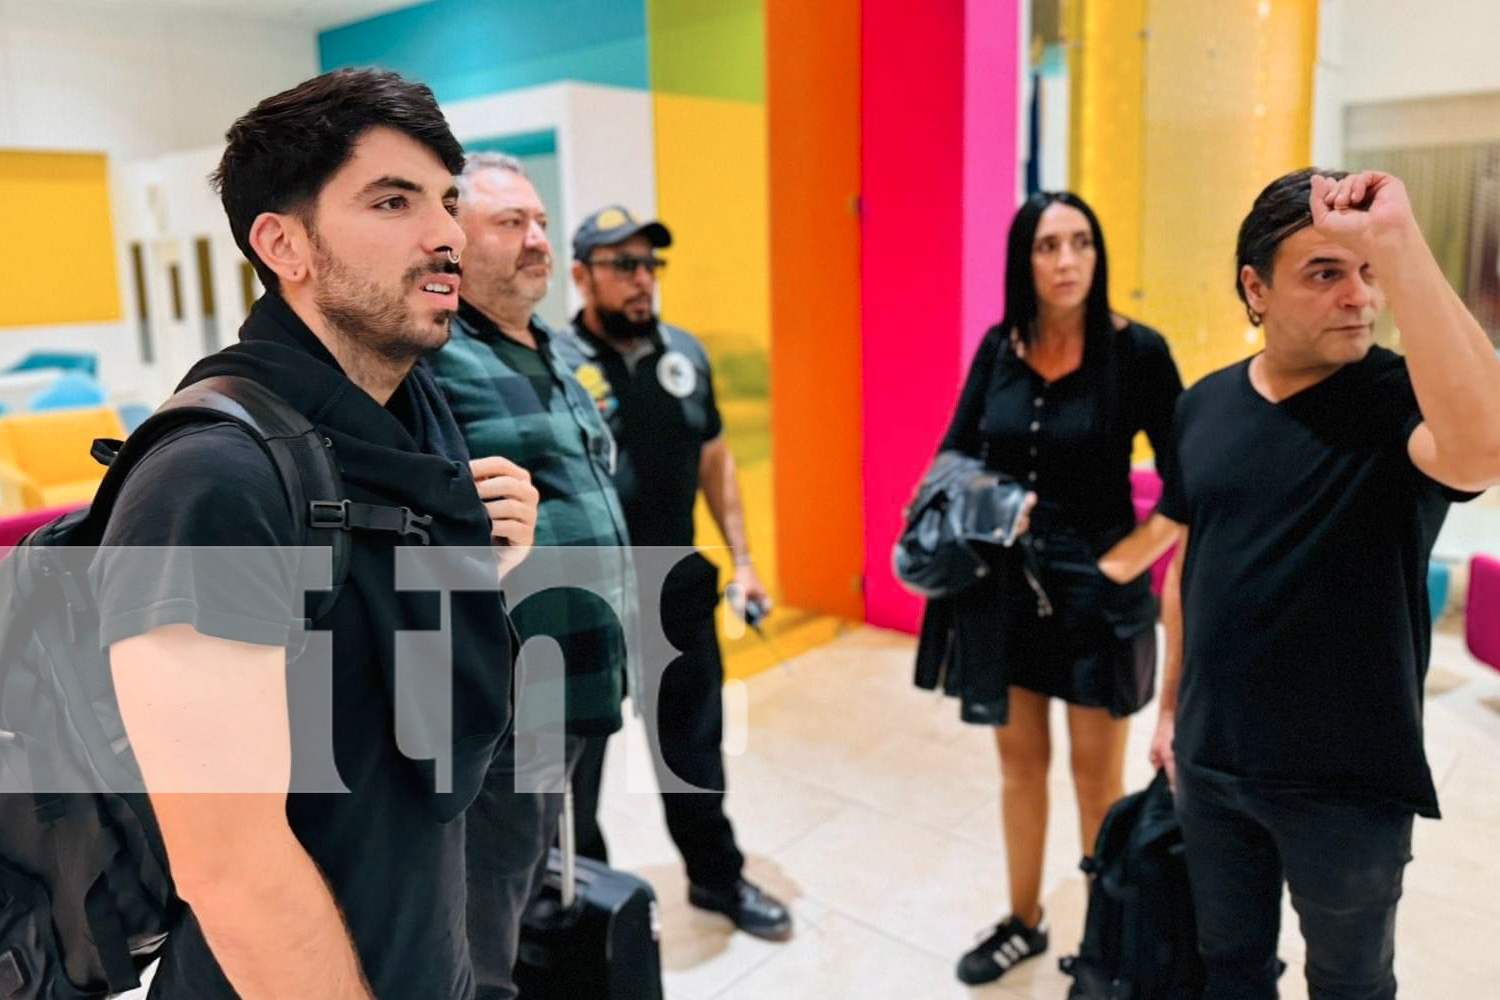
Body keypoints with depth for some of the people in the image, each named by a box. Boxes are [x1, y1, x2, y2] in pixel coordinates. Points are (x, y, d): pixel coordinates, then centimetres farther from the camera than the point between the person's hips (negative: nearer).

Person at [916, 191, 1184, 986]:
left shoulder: (1136, 352, -13)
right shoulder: (999, 348, 0)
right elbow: (956, 451, 9)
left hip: (1097, 588, -4)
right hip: (1004, 586, 4)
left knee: (1096, 772, 11)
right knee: (1018, 759, 17)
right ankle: (1023, 922, 36)